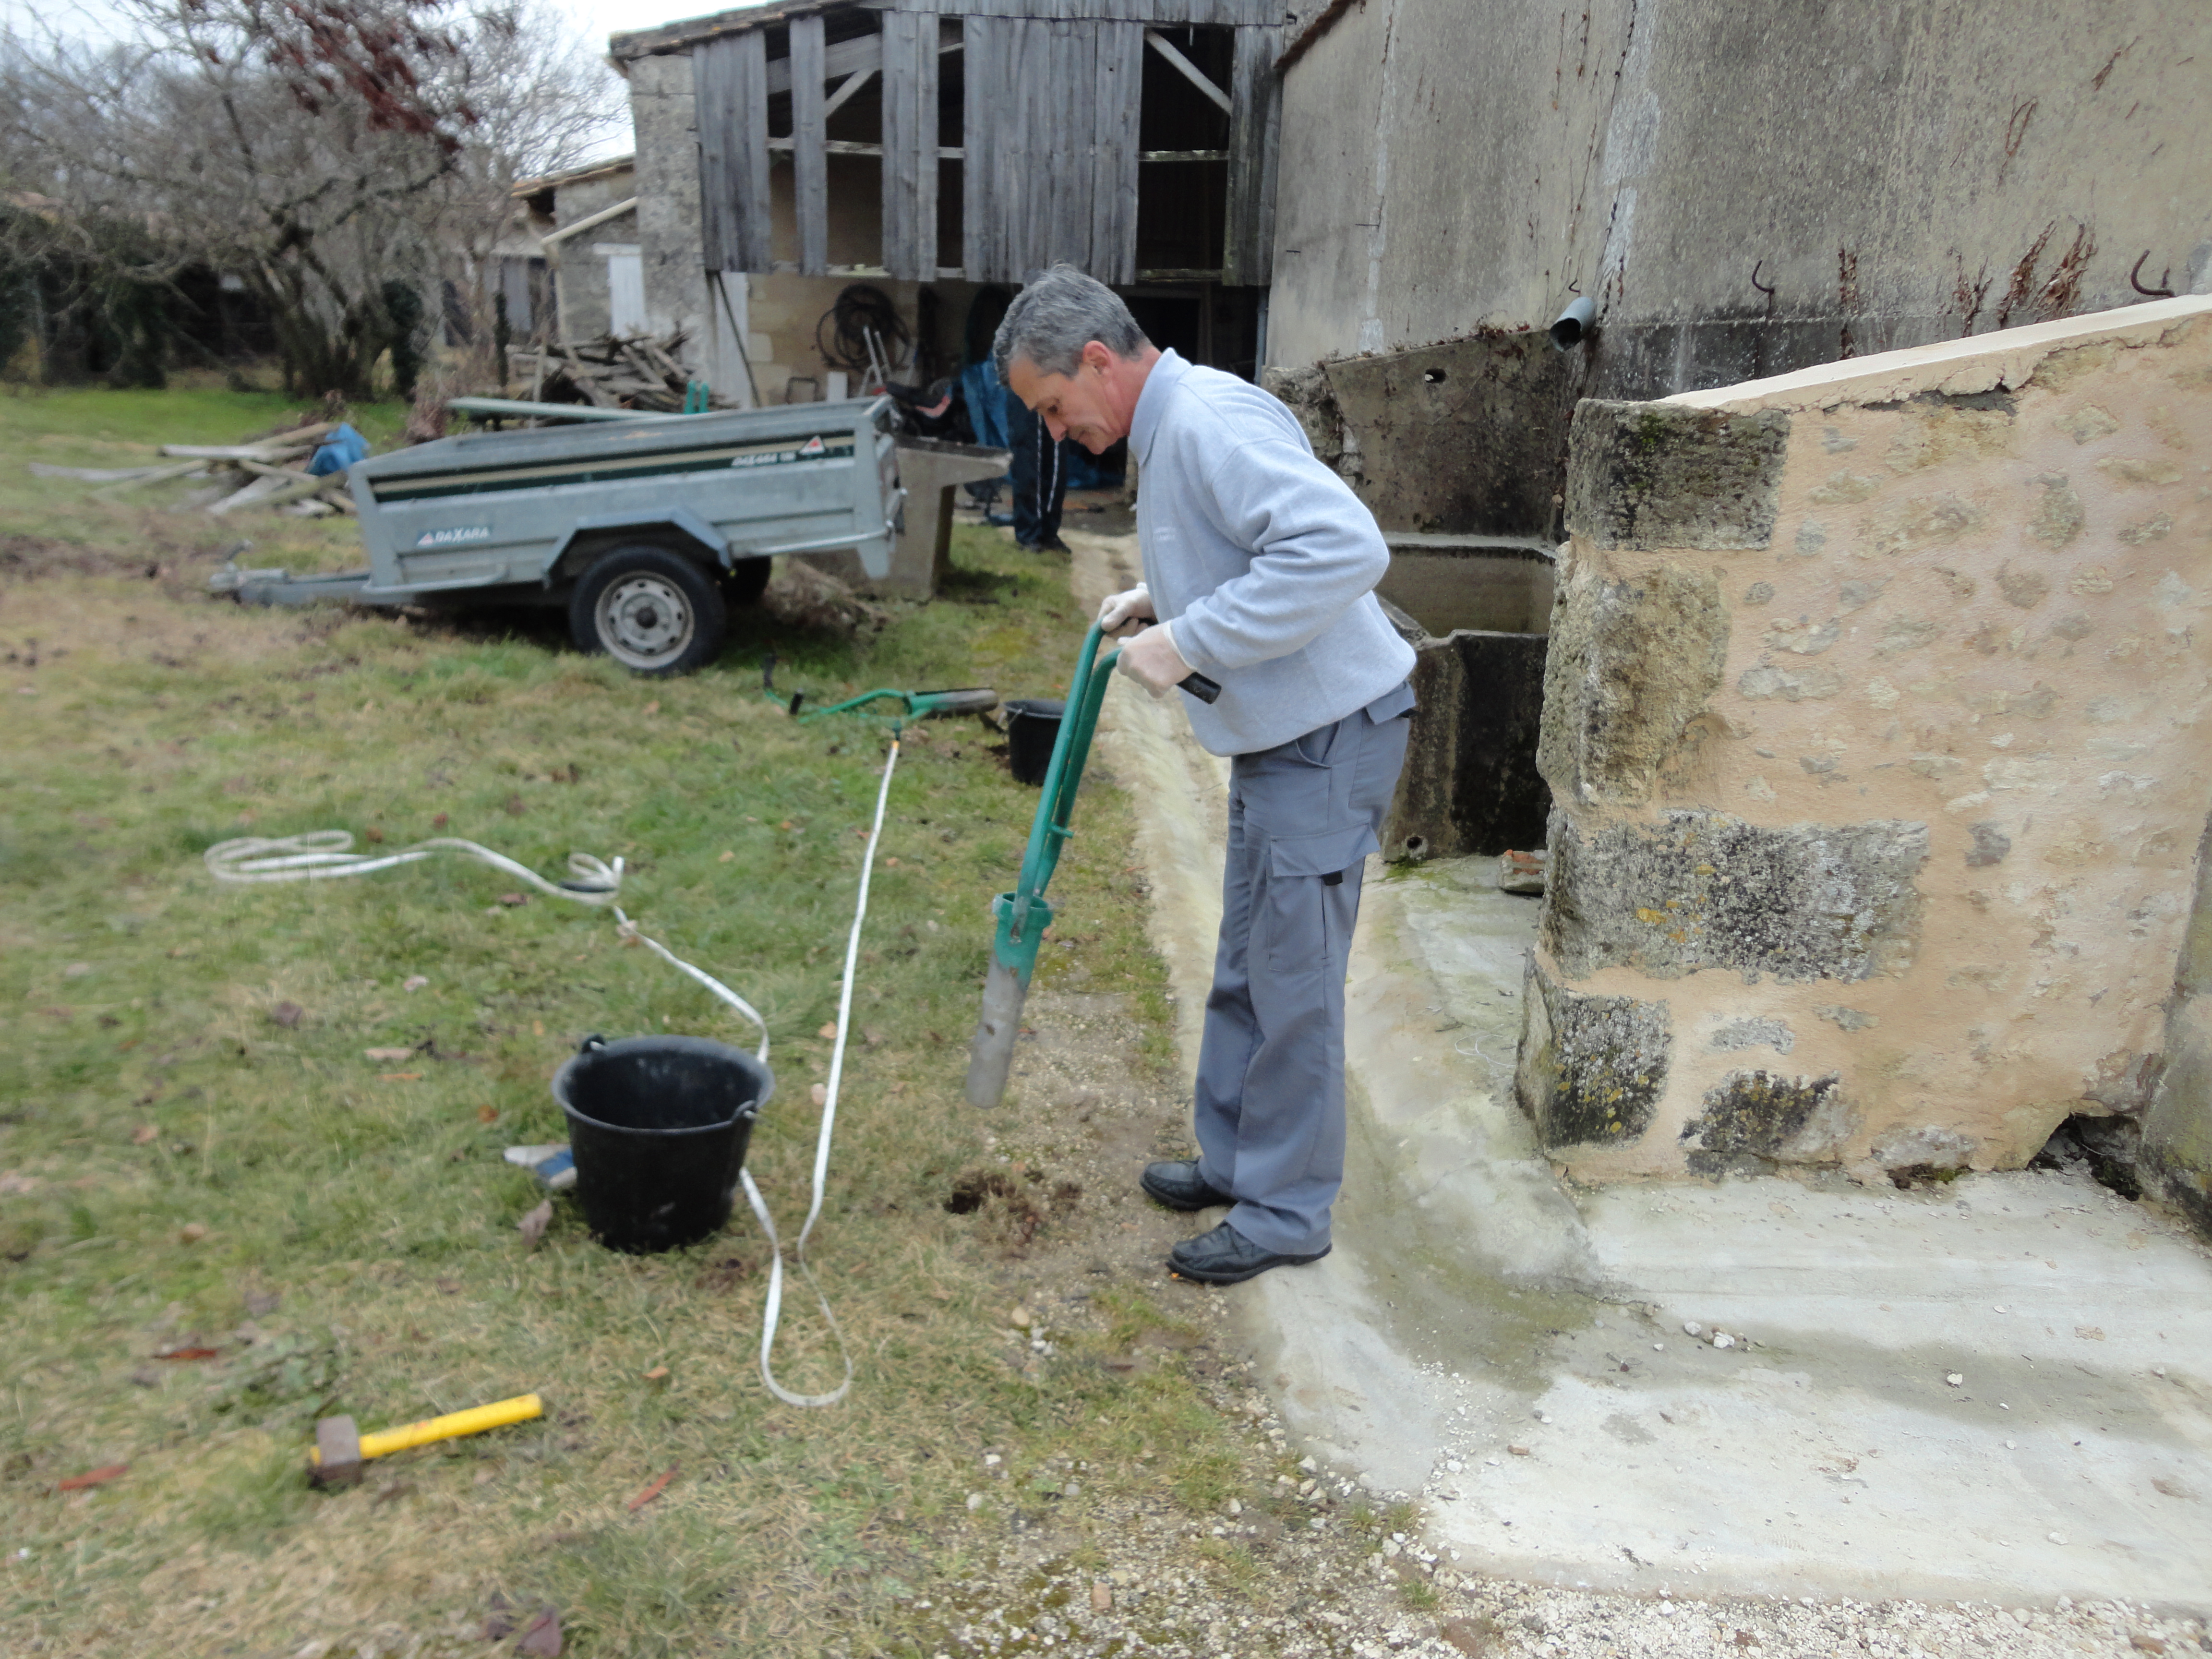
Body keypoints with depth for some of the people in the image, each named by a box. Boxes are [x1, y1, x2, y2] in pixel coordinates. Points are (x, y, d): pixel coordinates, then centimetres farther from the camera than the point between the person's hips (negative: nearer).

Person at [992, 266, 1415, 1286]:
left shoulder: (1211, 422, -21)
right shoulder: (1169, 429, 12)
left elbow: (1344, 546, -33)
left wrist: (1190, 642, -29)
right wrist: (1161, 600, 9)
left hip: (1328, 739, -10)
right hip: (1275, 738, 11)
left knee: (1292, 983, 0)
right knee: (1244, 972, 18)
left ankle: (1285, 1212, 15)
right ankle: (1233, 1160, 34)